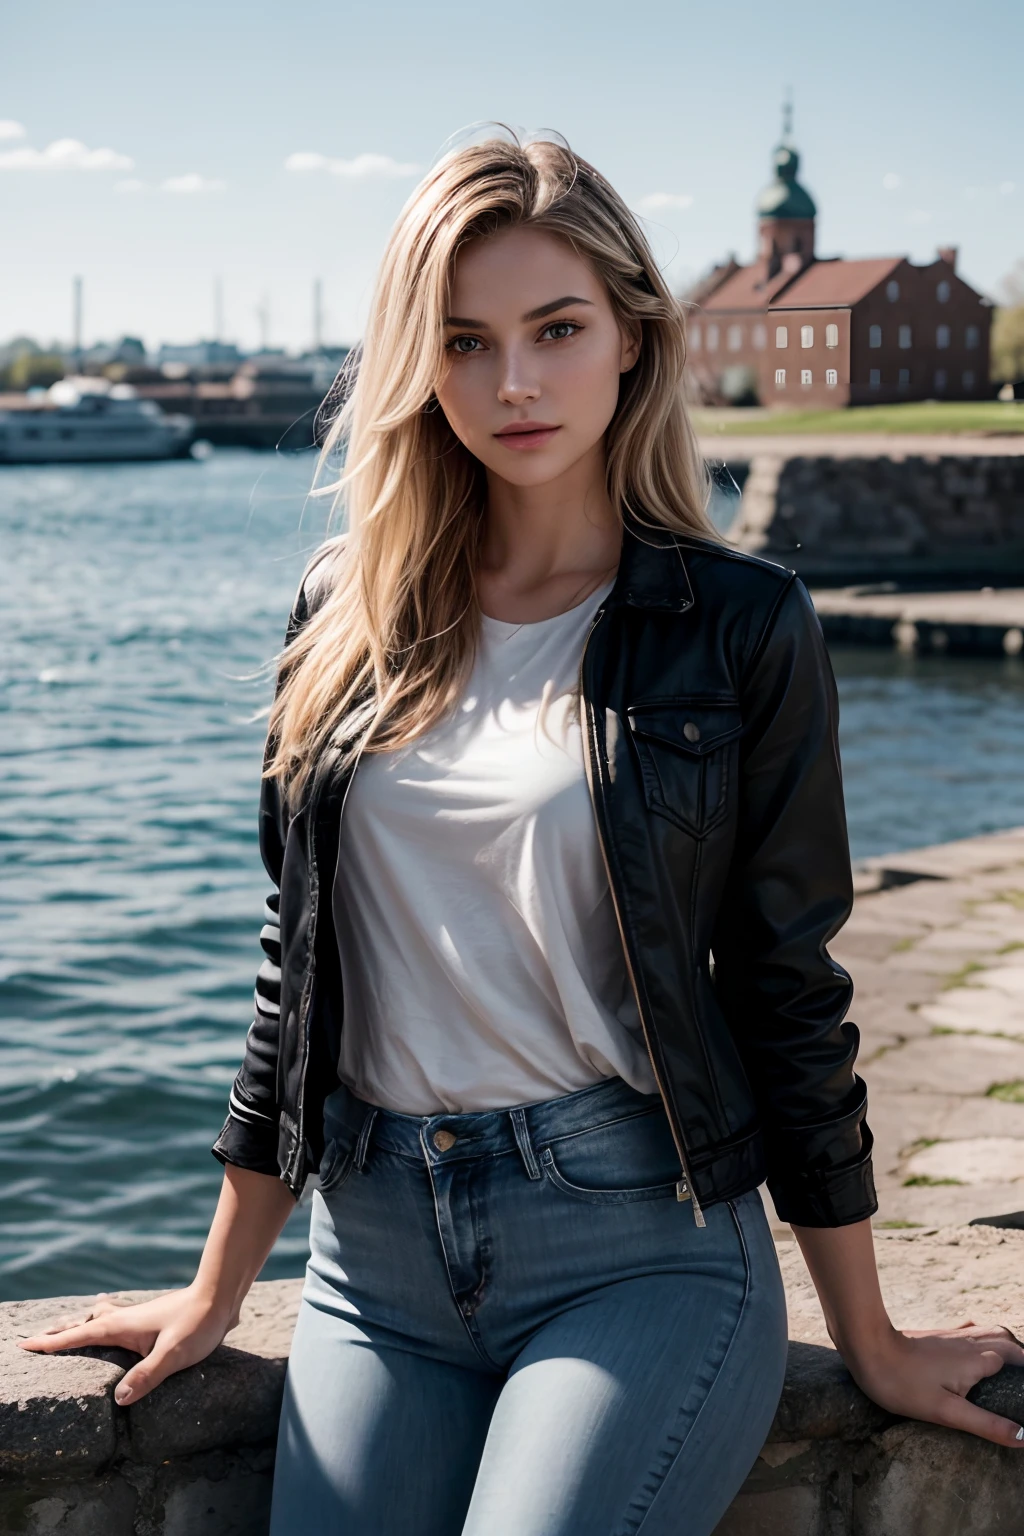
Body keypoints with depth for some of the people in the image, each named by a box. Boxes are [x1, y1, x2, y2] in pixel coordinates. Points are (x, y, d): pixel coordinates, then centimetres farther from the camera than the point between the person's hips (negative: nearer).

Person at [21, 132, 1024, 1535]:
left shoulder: (741, 628, -2)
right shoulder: (350, 607, 7)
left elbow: (788, 989, 2)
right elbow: (301, 954, 13)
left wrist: (873, 1346, 6)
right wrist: (217, 1294, 16)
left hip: (645, 1247, -3)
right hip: (376, 1255, 3)